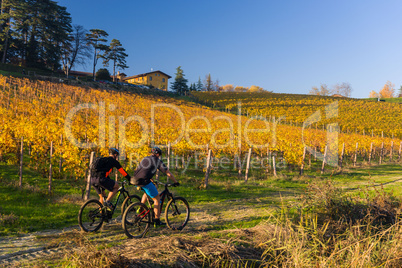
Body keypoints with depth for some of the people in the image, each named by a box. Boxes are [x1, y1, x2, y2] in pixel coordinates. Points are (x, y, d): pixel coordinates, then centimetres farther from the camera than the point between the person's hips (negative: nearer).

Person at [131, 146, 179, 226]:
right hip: (144, 181, -7)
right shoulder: (158, 161, 6)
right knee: (157, 199, 7)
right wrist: (175, 182, 18)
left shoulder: (145, 159, 24)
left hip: (136, 179, 7)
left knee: (147, 192, 35)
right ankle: (157, 221, 8)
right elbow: (168, 173, 7)